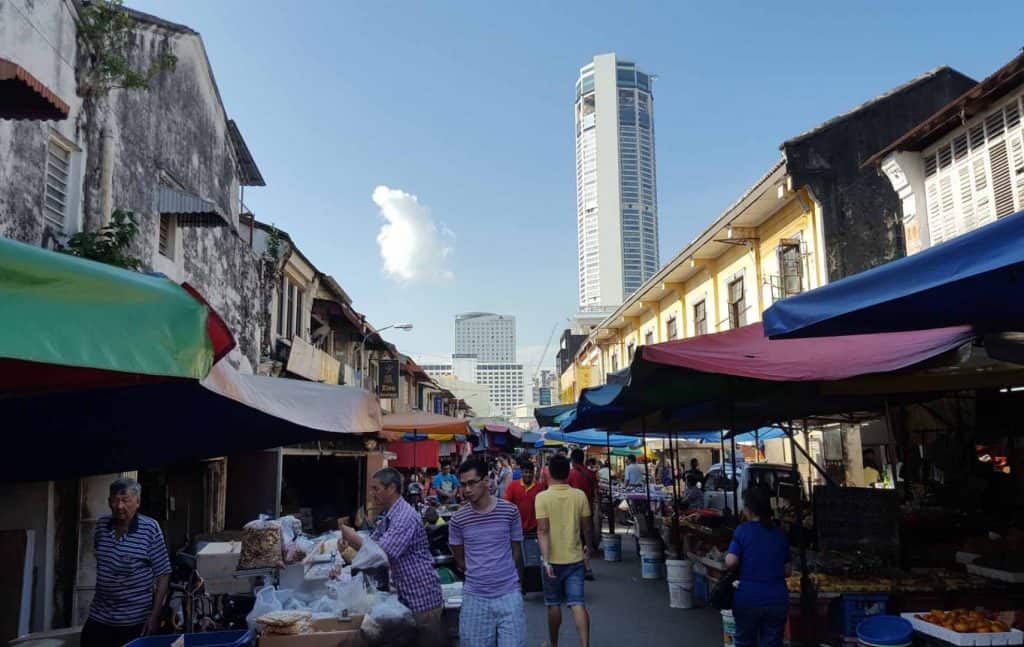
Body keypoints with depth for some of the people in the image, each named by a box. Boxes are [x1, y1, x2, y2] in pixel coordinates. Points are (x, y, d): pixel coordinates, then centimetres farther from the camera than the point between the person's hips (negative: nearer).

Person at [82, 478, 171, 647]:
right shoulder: (101, 525, 1)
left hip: (136, 621, -4)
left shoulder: (150, 529, -14)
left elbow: (163, 574, -11)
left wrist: (154, 615, -14)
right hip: (99, 617, 4)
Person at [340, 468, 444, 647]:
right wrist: (349, 542, -6)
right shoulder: (387, 516, 10)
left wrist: (353, 537, -15)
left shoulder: (405, 517, -23)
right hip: (405, 596, 10)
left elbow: (380, 553, -27)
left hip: (422, 598, -10)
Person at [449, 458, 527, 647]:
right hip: (475, 597, 1)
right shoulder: (457, 520, -4)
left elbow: (517, 552, 6)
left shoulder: (510, 511, -6)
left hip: (509, 594, -1)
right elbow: (459, 561, 8)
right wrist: (478, 575, 6)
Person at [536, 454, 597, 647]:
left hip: (553, 560, -2)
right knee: (578, 604, 3)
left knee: (554, 604, 13)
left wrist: (545, 560, -19)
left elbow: (543, 530, -18)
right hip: (575, 558, 2)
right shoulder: (580, 495, -4)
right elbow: (587, 526, 4)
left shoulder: (543, 497, -12)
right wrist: (589, 545, 21)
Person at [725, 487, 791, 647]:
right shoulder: (780, 533, 4)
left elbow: (730, 562, -16)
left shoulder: (742, 530, -9)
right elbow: (787, 570, 8)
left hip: (748, 598, -2)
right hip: (777, 599, 3)